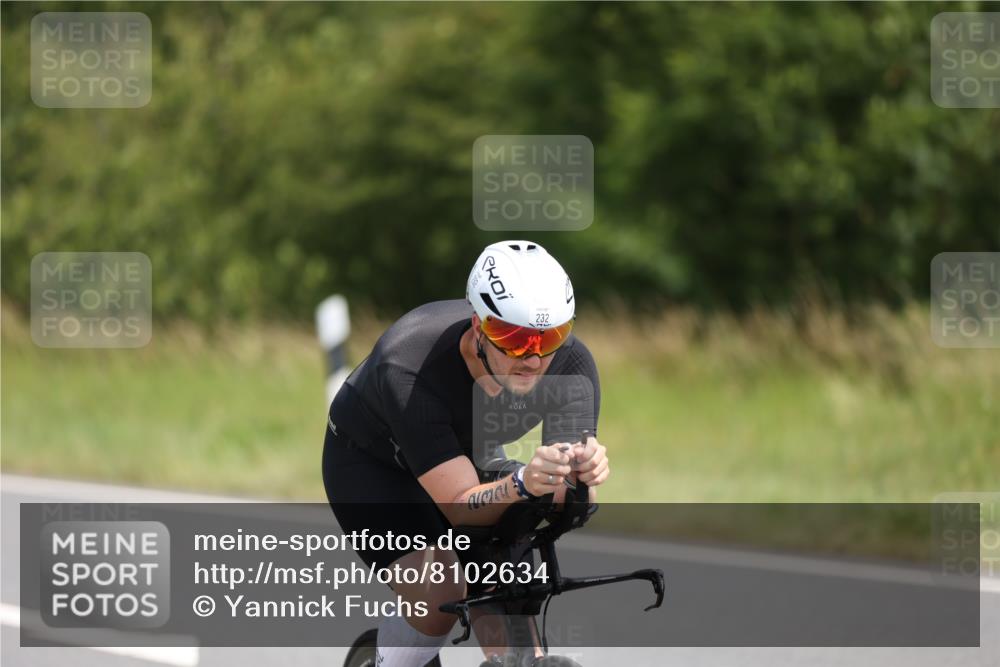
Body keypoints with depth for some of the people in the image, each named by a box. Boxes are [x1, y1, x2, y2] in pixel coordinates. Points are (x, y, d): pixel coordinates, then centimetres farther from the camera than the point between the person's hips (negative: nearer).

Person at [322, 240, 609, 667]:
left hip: (470, 460, 4)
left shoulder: (571, 364, -29)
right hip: (371, 460, -4)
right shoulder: (408, 370, -40)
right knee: (438, 598, -27)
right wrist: (523, 484, -61)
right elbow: (461, 508, -42)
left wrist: (586, 472, -56)